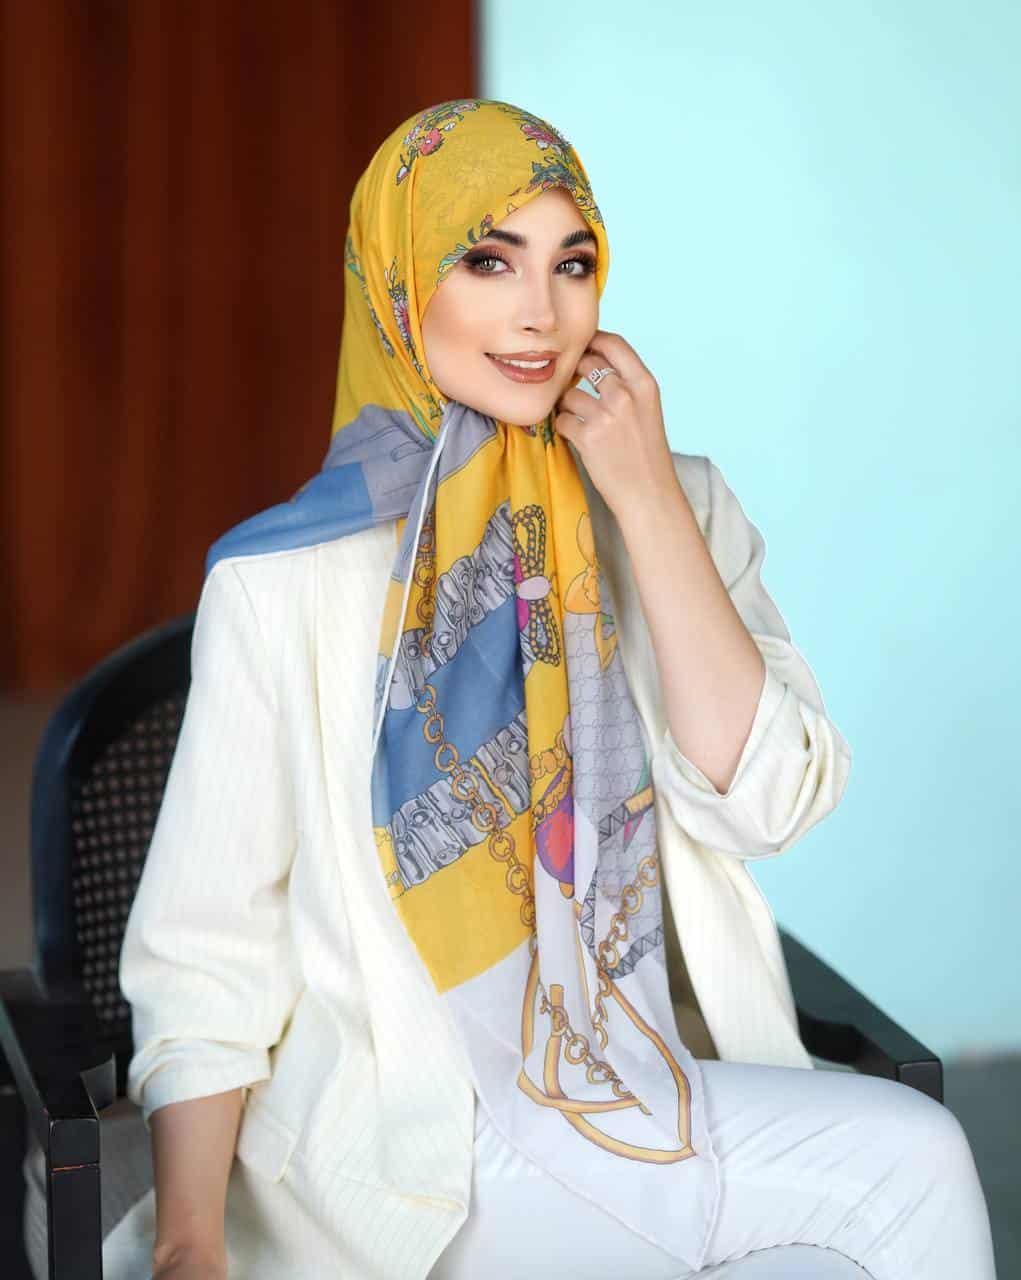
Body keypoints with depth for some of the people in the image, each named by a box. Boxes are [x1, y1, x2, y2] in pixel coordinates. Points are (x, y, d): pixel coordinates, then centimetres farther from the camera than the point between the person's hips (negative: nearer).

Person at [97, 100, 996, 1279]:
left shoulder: (679, 507, 6)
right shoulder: (286, 578, -5)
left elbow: (763, 806, -7)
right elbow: (206, 956, -6)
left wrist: (646, 500, -10)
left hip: (661, 1089, 4)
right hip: (413, 1136, -4)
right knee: (907, 1161, -23)